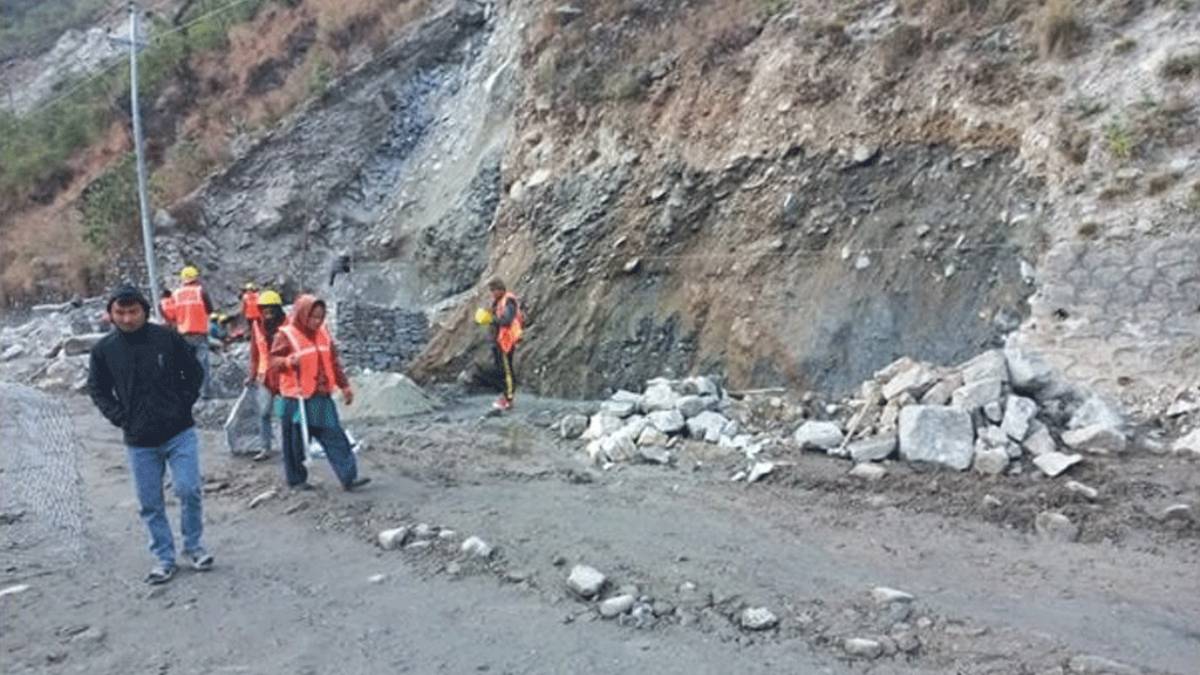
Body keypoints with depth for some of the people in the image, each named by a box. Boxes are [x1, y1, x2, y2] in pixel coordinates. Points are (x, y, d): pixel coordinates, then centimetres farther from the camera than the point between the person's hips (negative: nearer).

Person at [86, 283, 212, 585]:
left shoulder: (167, 338, -8)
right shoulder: (104, 350, -3)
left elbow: (194, 373, 4)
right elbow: (98, 390, 10)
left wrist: (183, 406, -5)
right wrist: (120, 418, -1)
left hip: (180, 433, -2)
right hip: (139, 441, 2)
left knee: (189, 489, -4)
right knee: (150, 504, 8)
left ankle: (193, 546, 18)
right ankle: (164, 558, 22)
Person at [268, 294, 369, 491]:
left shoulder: (323, 334, 9)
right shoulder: (286, 335, -7)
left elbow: (334, 362, 16)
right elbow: (274, 361, -9)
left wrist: (344, 386, 15)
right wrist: (289, 361, -30)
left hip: (322, 396, 5)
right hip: (297, 398, -5)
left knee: (335, 437, 0)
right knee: (296, 440, 5)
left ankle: (348, 477, -1)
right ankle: (296, 479, 22)